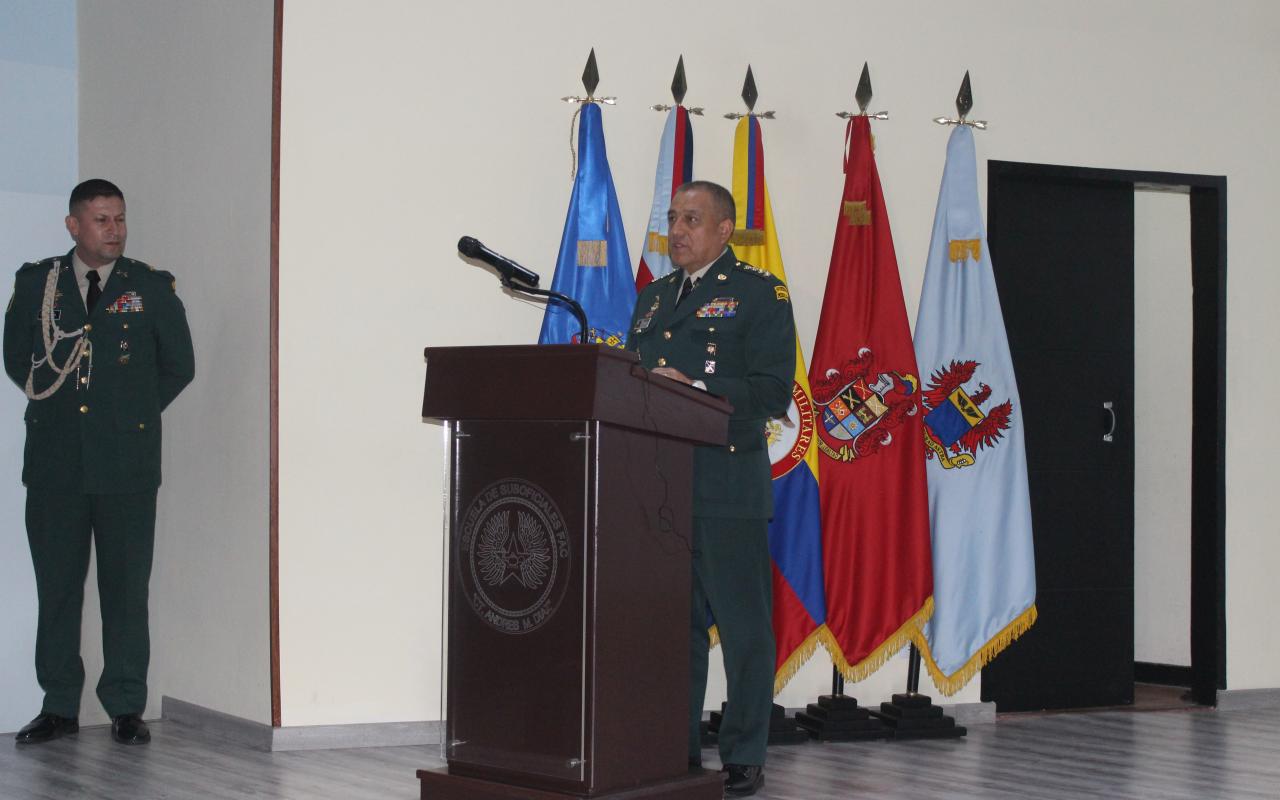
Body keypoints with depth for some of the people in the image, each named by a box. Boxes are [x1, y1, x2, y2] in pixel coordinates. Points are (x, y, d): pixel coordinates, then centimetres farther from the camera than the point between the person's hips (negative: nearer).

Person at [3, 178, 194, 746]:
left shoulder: (153, 289, 6)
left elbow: (179, 366, 13)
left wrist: (136, 411, 11)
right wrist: (55, 402, 13)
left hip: (127, 462, -1)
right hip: (55, 461, 1)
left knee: (127, 588, 0)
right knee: (56, 586, 4)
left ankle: (126, 709, 8)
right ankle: (59, 706, 12)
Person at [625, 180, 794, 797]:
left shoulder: (758, 294, 0)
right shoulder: (651, 299, 20)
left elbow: (773, 392, -10)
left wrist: (694, 389, -19)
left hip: (728, 486, -6)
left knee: (742, 626, -1)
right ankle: (677, 749, 18)